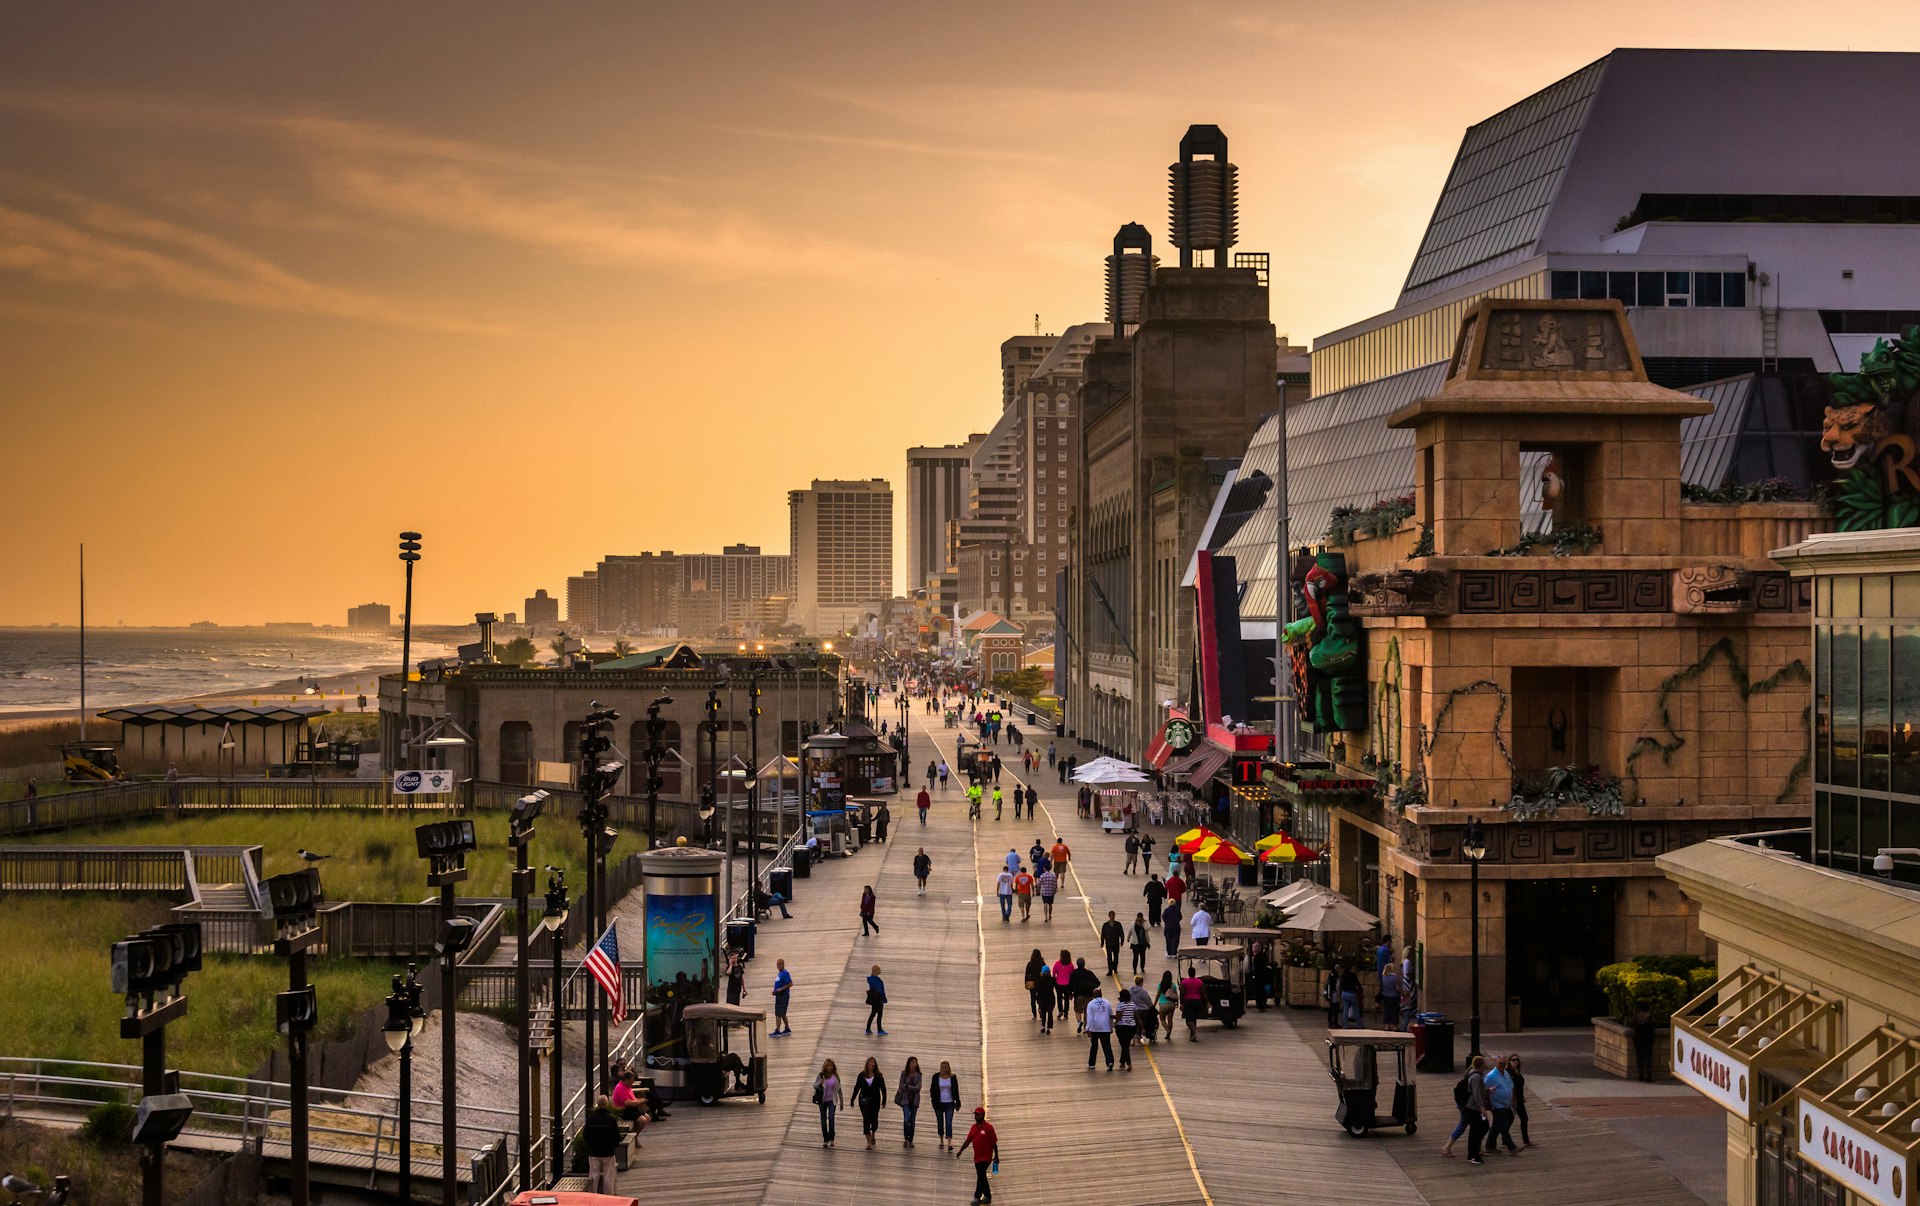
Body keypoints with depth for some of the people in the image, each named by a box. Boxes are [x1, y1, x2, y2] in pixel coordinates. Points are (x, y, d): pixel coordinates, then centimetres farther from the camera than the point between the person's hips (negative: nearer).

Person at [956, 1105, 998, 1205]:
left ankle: (977, 1197, -14)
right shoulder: (973, 1127, 8)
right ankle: (987, 1196, 23)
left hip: (986, 1157, -7)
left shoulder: (988, 1128, -11)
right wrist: (960, 1151, 2)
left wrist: (996, 1156, -5)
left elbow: (994, 1143, -7)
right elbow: (968, 1141, 11)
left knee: (980, 1176, -13)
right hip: (977, 1157, 7)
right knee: (982, 1177, 12)